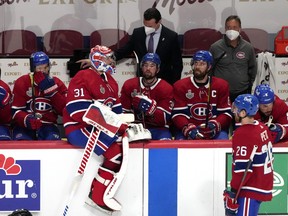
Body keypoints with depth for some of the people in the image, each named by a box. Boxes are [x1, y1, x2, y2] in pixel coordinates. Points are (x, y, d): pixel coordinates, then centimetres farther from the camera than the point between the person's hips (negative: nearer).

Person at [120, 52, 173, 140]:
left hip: (158, 128, -1)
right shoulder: (129, 85, 5)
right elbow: (123, 111, 4)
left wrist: (151, 108, -31)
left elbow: (165, 119, -12)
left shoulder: (166, 88, -2)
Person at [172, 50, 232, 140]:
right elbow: (177, 114, -3)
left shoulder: (221, 85, 6)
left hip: (214, 131, 1)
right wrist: (188, 128, -22)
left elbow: (226, 113, 2)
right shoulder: (180, 86, 4)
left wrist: (215, 125, -19)